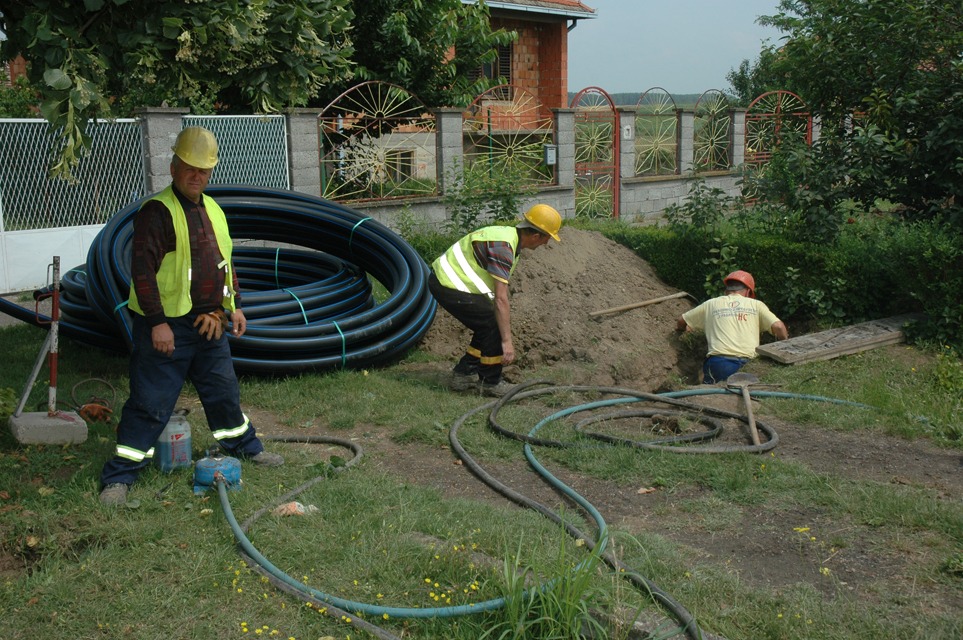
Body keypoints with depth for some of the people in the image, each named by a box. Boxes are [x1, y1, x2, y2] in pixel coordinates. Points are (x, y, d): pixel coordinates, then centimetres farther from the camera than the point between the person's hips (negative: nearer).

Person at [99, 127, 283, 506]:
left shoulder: (213, 210, 13)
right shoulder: (157, 212, -14)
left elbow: (225, 261, 22)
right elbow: (142, 270, -20)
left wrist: (234, 306, 18)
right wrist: (157, 322, -22)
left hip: (210, 324, 7)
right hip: (167, 326, -7)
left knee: (224, 389, 21)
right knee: (151, 401, -3)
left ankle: (244, 446, 39)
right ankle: (118, 476, 7)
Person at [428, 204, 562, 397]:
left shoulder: (509, 234, 9)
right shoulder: (503, 247, -23)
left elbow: (496, 293, 19)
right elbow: (501, 299, -26)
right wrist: (507, 341, -23)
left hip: (443, 278, 10)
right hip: (449, 285, -10)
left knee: (489, 327, 15)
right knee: (494, 328, -7)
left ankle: (463, 374, 23)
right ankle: (491, 383, 6)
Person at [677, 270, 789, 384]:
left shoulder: (711, 304, 20)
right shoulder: (756, 305, 18)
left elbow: (681, 323, 29)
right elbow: (778, 327, 7)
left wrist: (684, 328, 53)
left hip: (719, 361, 0)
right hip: (749, 363, 0)